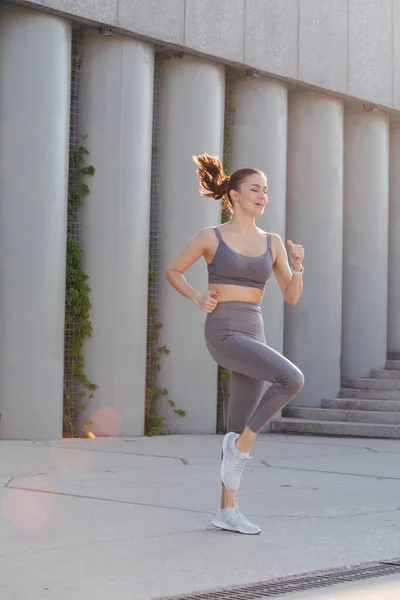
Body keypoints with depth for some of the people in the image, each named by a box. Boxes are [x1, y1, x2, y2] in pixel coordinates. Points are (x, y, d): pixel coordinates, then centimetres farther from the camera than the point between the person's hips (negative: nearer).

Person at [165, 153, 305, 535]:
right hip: (223, 333, -6)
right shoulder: (211, 237, 0)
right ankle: (241, 447, -9)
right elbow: (172, 271, 13)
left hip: (253, 335, 6)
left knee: (239, 431, 6)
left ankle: (227, 511, 16)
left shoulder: (272, 242, 11)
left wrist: (298, 266, -11)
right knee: (292, 379, -25)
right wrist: (197, 299, -3)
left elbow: (291, 298, 8)